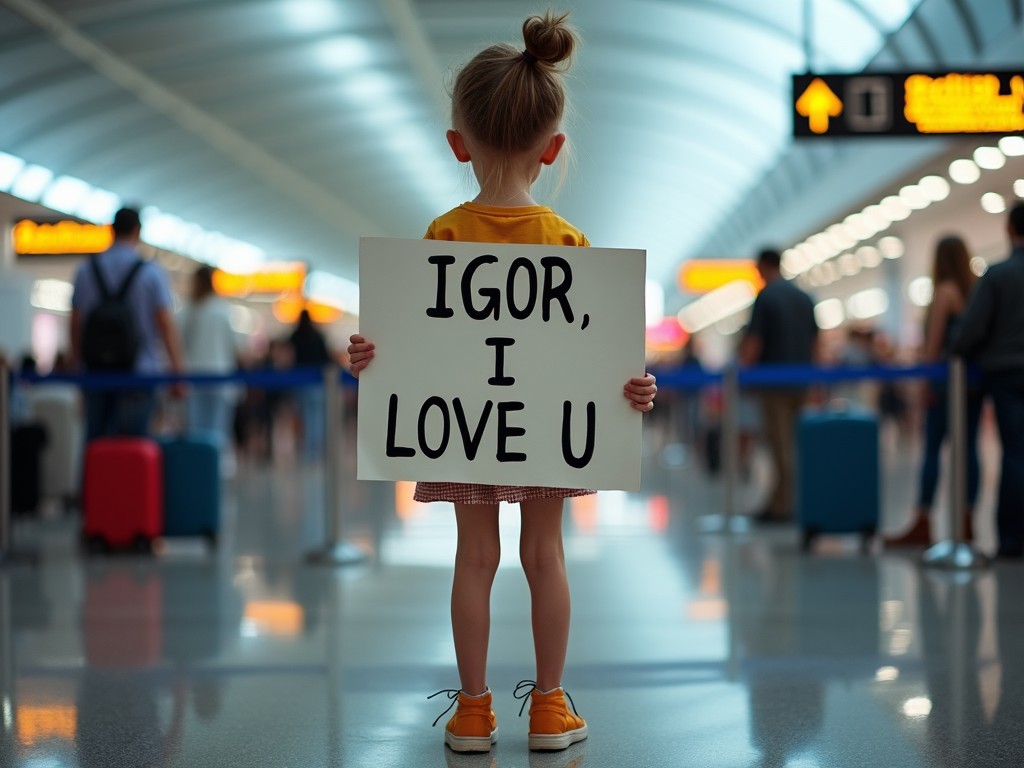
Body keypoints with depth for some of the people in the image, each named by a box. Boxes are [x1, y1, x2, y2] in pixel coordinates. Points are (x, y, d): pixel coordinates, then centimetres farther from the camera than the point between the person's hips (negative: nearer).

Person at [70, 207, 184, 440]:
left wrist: (76, 366, 16)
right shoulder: (151, 273, -5)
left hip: (95, 371, 3)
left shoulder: (85, 270, 5)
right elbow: (165, 324, -9)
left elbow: (76, 323, 7)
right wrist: (177, 372, -7)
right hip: (139, 372, -3)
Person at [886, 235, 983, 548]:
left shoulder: (945, 292, -7)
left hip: (948, 379, -6)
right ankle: (967, 521, 6)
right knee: (969, 449, 6)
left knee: (932, 449, -5)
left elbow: (933, 340, -9)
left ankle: (922, 524, -8)